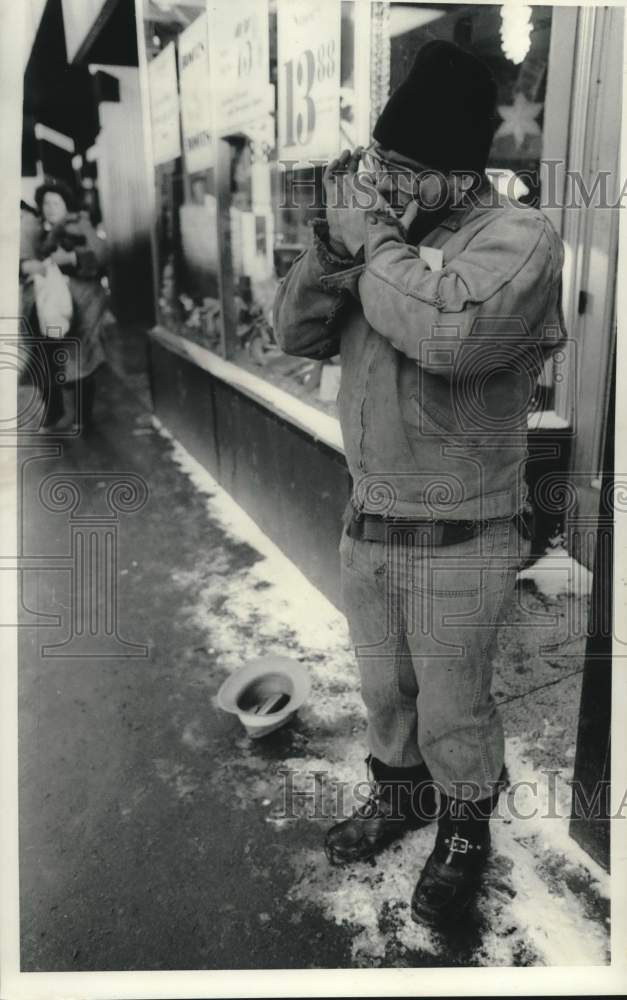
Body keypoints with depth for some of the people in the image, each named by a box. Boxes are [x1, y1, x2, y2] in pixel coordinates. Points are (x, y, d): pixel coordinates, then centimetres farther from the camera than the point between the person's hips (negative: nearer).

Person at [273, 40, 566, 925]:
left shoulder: (517, 237, -16)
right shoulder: (385, 222, 5)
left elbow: (450, 332, -35)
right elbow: (297, 332, 2)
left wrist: (370, 236, -22)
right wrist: (334, 243, -14)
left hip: (461, 537, -6)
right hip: (366, 522, 6)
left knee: (453, 712, 12)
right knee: (384, 689, 24)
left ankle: (464, 834, 40)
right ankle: (399, 795, 50)